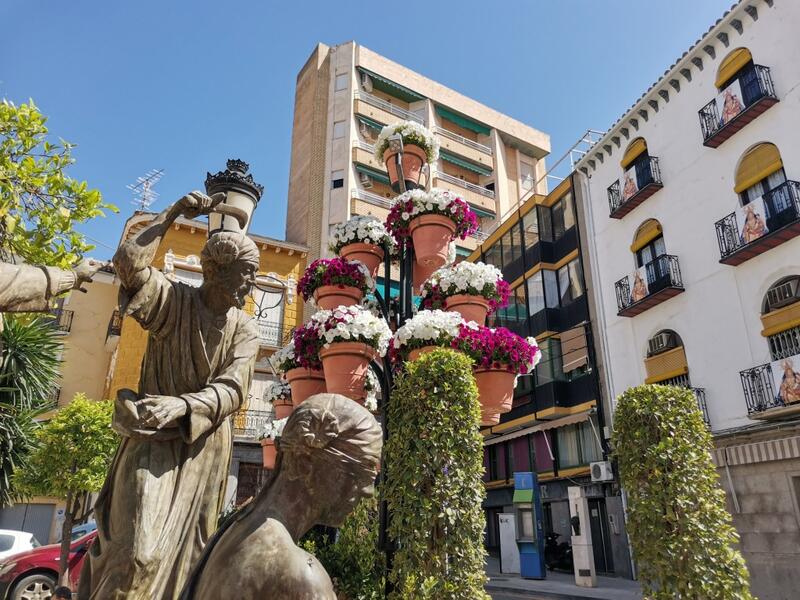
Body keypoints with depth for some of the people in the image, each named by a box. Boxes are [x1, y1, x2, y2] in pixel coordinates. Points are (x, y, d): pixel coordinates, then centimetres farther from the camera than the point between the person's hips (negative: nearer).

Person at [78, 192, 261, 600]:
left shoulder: (245, 329, 0)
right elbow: (129, 262, -22)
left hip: (205, 448, 3)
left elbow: (232, 390, -11)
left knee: (185, 553, 12)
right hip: (154, 440, -3)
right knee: (139, 551, -11)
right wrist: (174, 212, -17)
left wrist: (182, 405, -29)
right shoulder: (174, 301, -5)